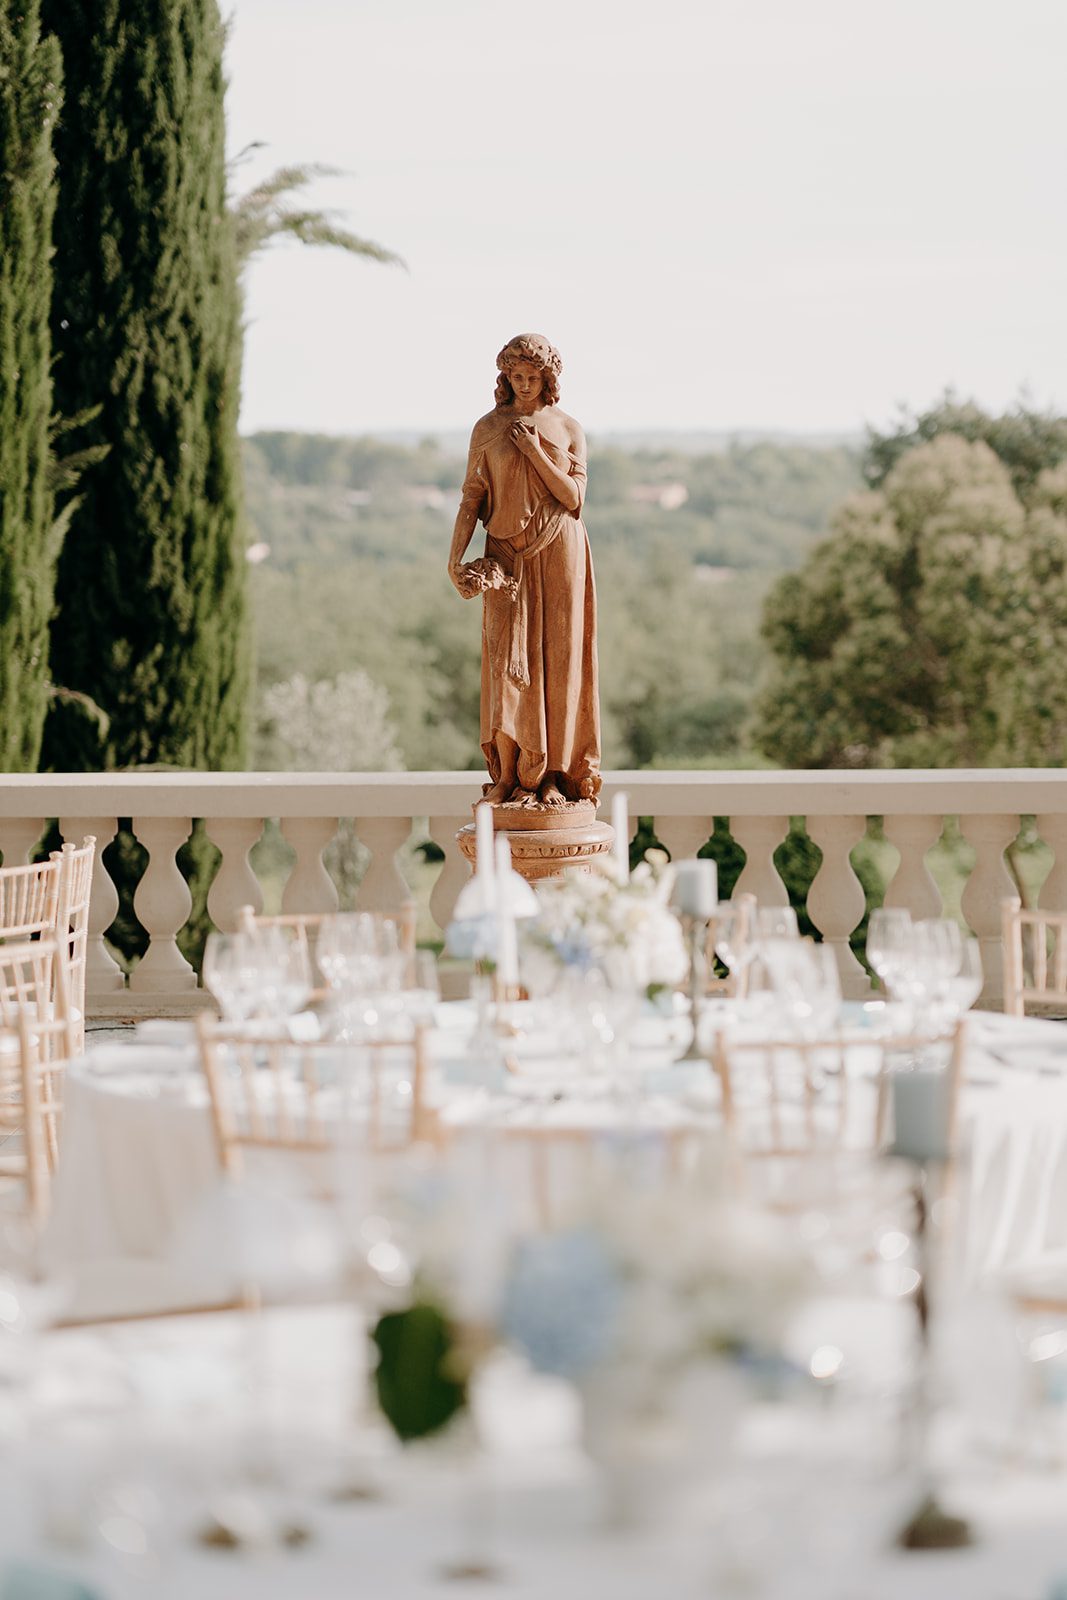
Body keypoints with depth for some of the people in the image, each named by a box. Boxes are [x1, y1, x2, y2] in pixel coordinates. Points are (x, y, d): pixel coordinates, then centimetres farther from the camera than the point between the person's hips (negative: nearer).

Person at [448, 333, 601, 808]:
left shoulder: (568, 428, 6)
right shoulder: (487, 429, 5)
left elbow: (574, 496, -2)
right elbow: (472, 497, 3)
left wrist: (537, 453, -11)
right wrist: (456, 556, -7)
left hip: (559, 551, 0)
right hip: (507, 554, 0)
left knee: (557, 659, -1)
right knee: (507, 659, -7)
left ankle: (554, 774, 3)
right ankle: (507, 774, -3)